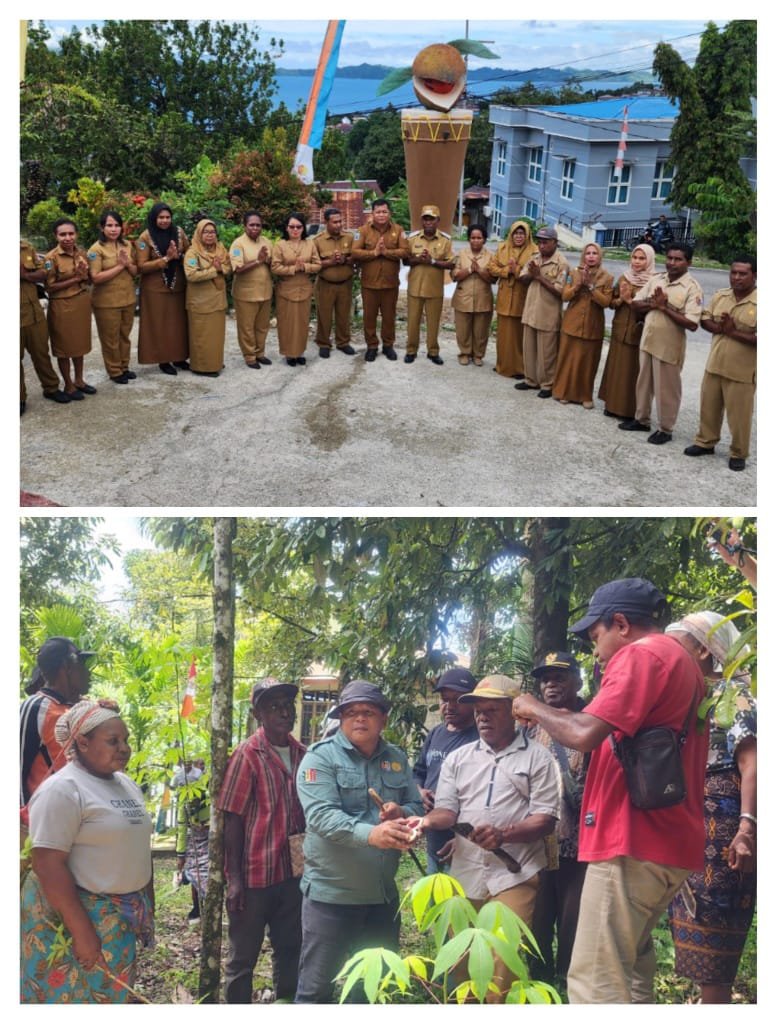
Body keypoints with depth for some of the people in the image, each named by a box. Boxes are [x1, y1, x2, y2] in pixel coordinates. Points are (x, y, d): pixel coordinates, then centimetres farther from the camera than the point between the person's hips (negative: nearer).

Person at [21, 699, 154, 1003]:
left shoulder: (127, 784, 9)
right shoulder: (63, 789, -17)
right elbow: (48, 864, -22)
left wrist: (148, 904, 16)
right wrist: (81, 931, -24)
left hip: (122, 918, 8)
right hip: (75, 915, -8)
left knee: (114, 994, 15)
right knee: (74, 996, 1)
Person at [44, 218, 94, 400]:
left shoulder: (82, 253, 3)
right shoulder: (51, 258, -15)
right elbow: (49, 287, -15)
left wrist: (84, 276, -11)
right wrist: (75, 279, -20)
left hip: (82, 304, 6)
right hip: (62, 307, -6)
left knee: (80, 343, 16)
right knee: (64, 346, 6)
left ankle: (79, 380, 30)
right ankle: (68, 385, 17)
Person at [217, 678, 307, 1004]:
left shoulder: (301, 754, 4)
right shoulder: (248, 754, -13)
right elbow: (232, 819, -12)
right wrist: (234, 878, -14)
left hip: (293, 872, 6)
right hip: (255, 873, -6)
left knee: (290, 950, 18)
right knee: (243, 957, 7)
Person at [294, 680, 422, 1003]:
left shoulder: (397, 759, 8)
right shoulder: (320, 757, -10)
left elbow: (417, 807, 11)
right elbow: (321, 815, -23)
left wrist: (401, 814, -14)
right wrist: (370, 834, -39)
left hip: (383, 893, 5)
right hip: (331, 892, -5)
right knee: (317, 986, 5)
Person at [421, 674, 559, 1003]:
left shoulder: (537, 757, 1)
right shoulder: (458, 758, 12)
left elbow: (545, 819, -5)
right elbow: (446, 809, 8)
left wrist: (503, 834, -21)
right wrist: (428, 820, -15)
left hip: (514, 876, -4)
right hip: (465, 874, 4)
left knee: (504, 967, -8)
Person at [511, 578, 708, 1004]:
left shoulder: (641, 654, -10)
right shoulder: (683, 662, 21)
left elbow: (585, 734, -21)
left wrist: (536, 710, -3)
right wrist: (562, 718, 20)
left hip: (634, 843, -11)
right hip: (668, 841, 11)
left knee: (595, 984, -9)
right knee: (630, 972, 18)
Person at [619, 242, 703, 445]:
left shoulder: (692, 287, -14)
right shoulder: (656, 279, 4)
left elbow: (692, 323, -21)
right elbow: (635, 305, 6)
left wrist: (665, 307, -21)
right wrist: (653, 303, -13)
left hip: (669, 346, -6)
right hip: (647, 340, 6)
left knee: (666, 389, 4)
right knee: (643, 382, 18)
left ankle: (665, 429, 17)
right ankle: (641, 419, 34)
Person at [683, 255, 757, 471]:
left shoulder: (760, 303, -16)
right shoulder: (720, 296, 3)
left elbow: (759, 338, -22)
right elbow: (705, 319, 7)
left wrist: (733, 332, -21)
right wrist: (719, 328, -13)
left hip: (741, 370, -6)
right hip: (714, 364, 6)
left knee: (739, 415, 5)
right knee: (709, 406, 18)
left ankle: (739, 454, 20)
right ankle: (705, 442, 36)